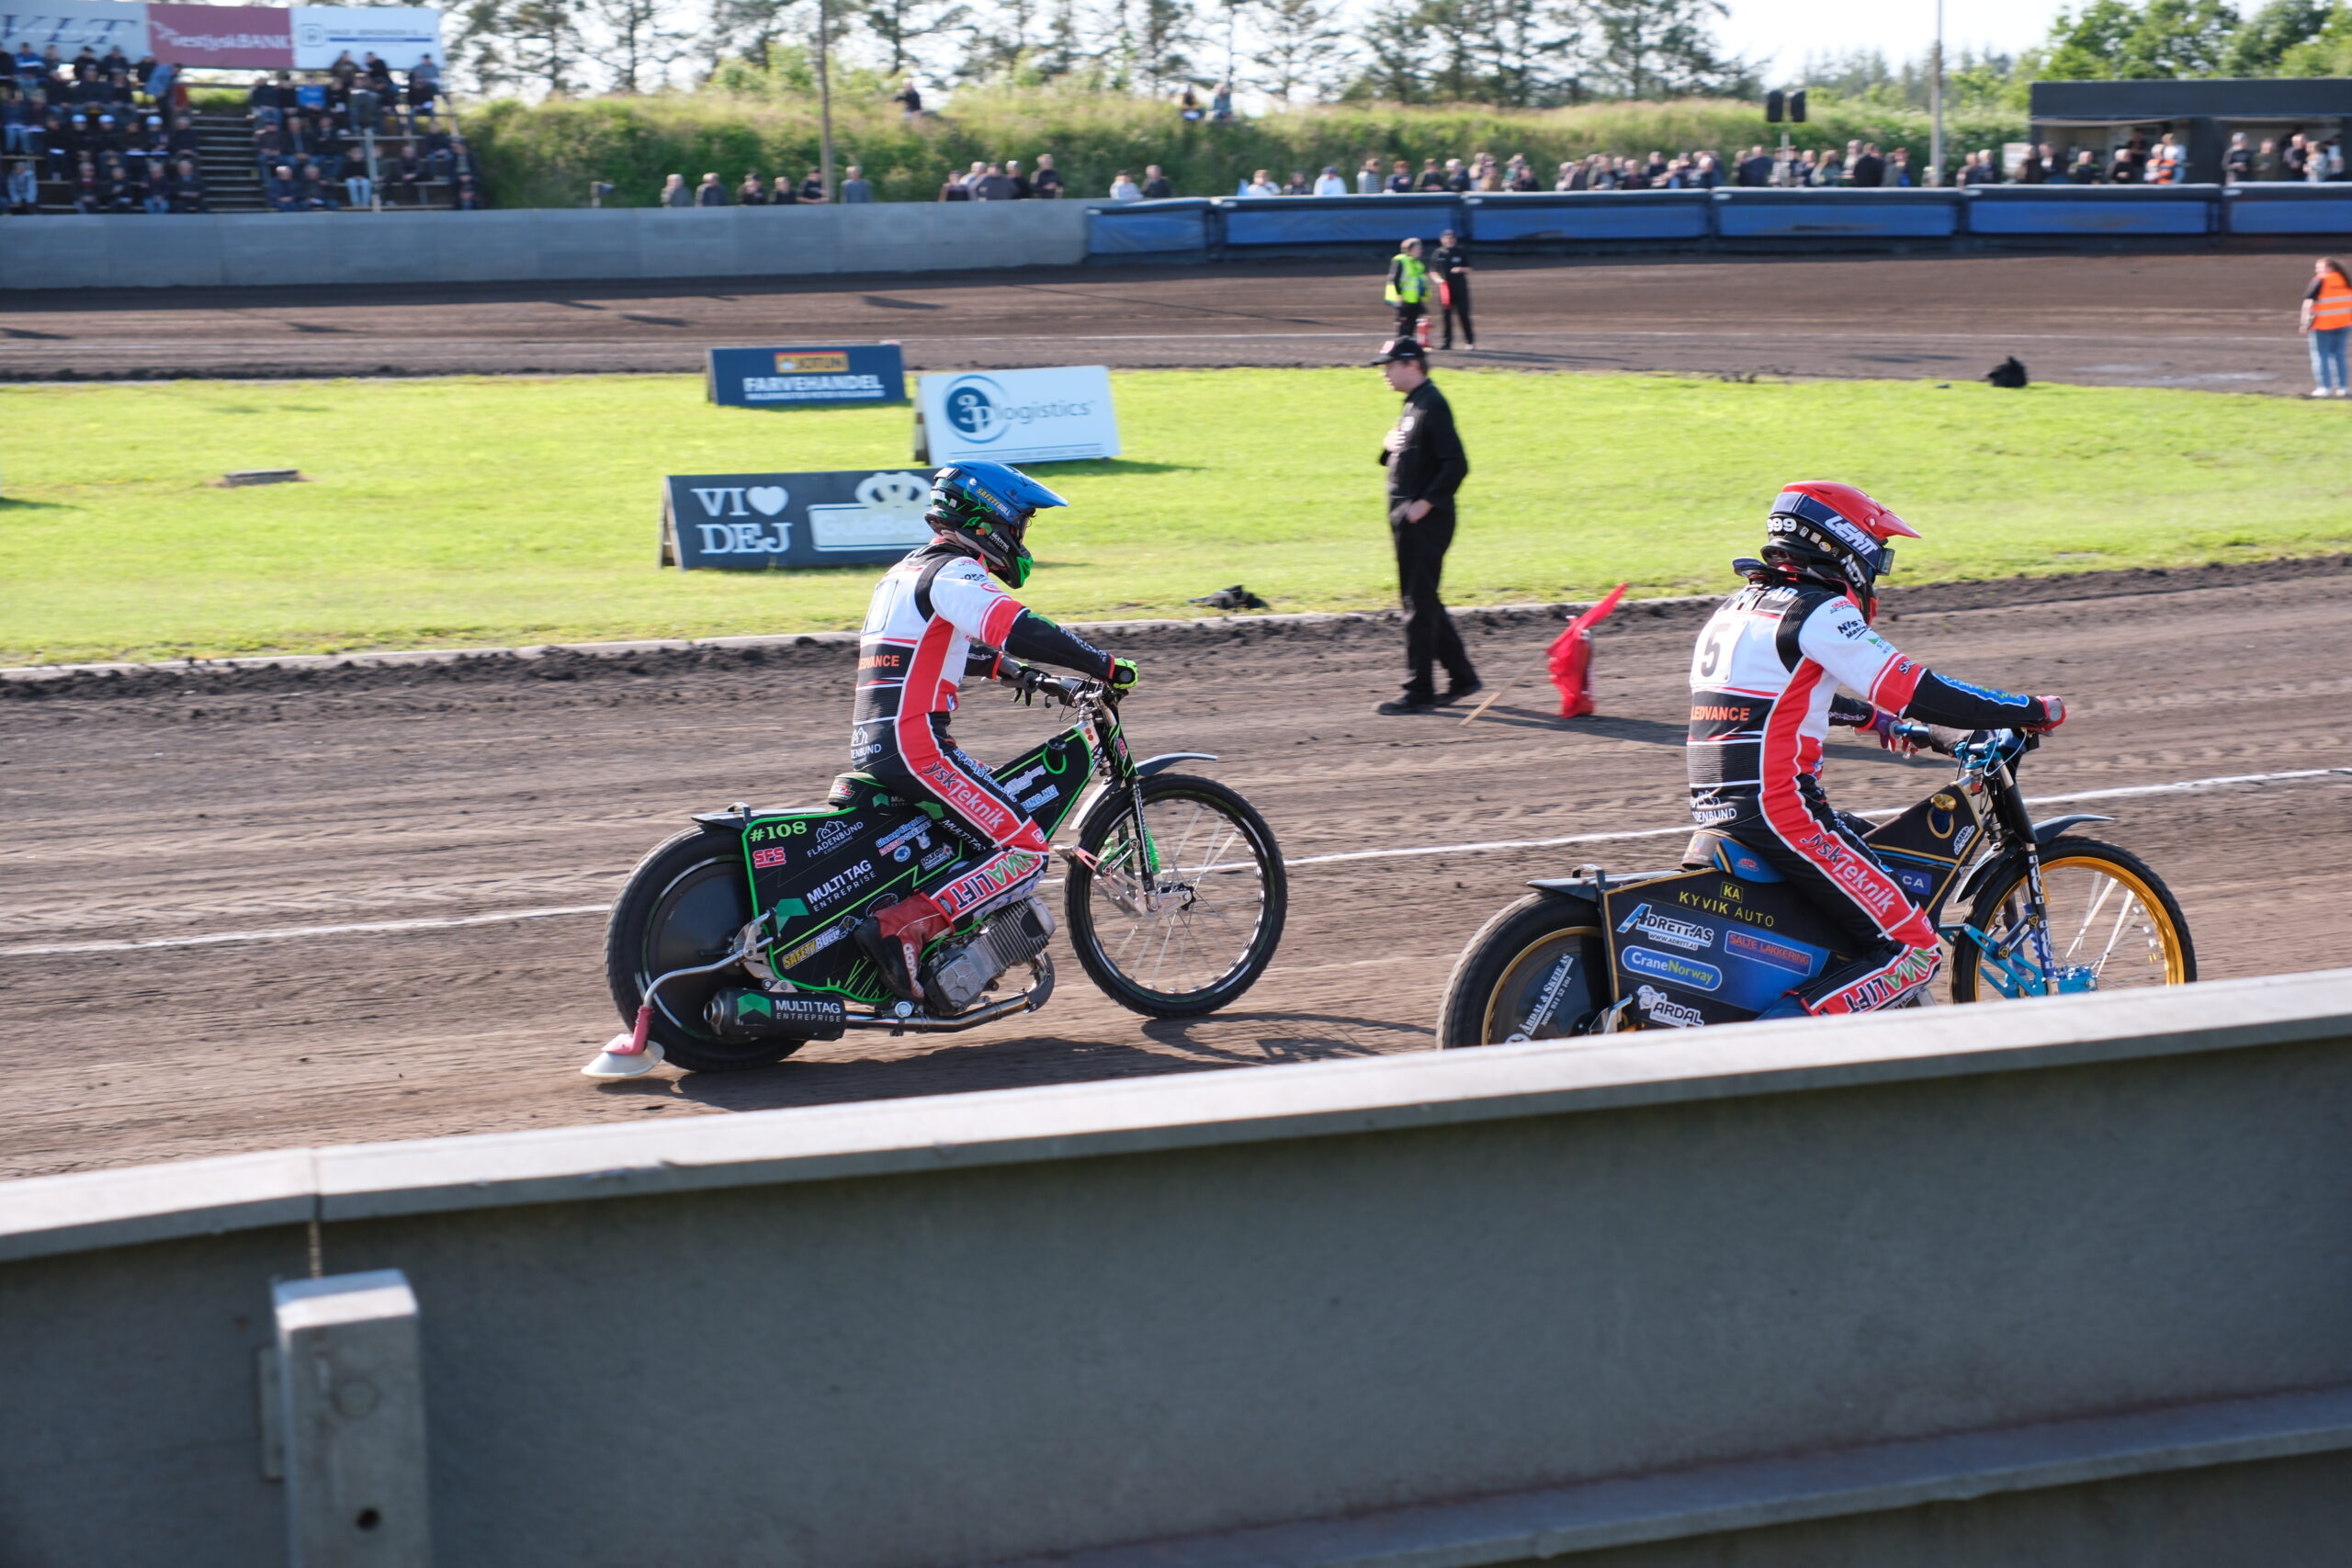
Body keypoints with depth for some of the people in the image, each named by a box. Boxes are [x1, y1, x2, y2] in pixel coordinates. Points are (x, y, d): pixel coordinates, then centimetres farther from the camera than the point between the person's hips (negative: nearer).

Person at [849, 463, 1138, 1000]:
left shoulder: (906, 572, 22)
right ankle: (900, 930, -21)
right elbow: (1017, 628, -24)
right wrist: (1106, 667, -18)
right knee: (1024, 852, -12)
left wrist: (1008, 669, 32)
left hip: (872, 746, 10)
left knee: (999, 815, 27)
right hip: (913, 745, -10)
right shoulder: (953, 571, -9)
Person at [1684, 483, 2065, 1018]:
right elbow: (1919, 693, -13)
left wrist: (1873, 718, 39)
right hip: (1780, 807, -9)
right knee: (1912, 951, -5)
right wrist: (2034, 711, -3)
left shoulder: (1735, 608, 17)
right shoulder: (1821, 612, -10)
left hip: (1713, 807, 9)